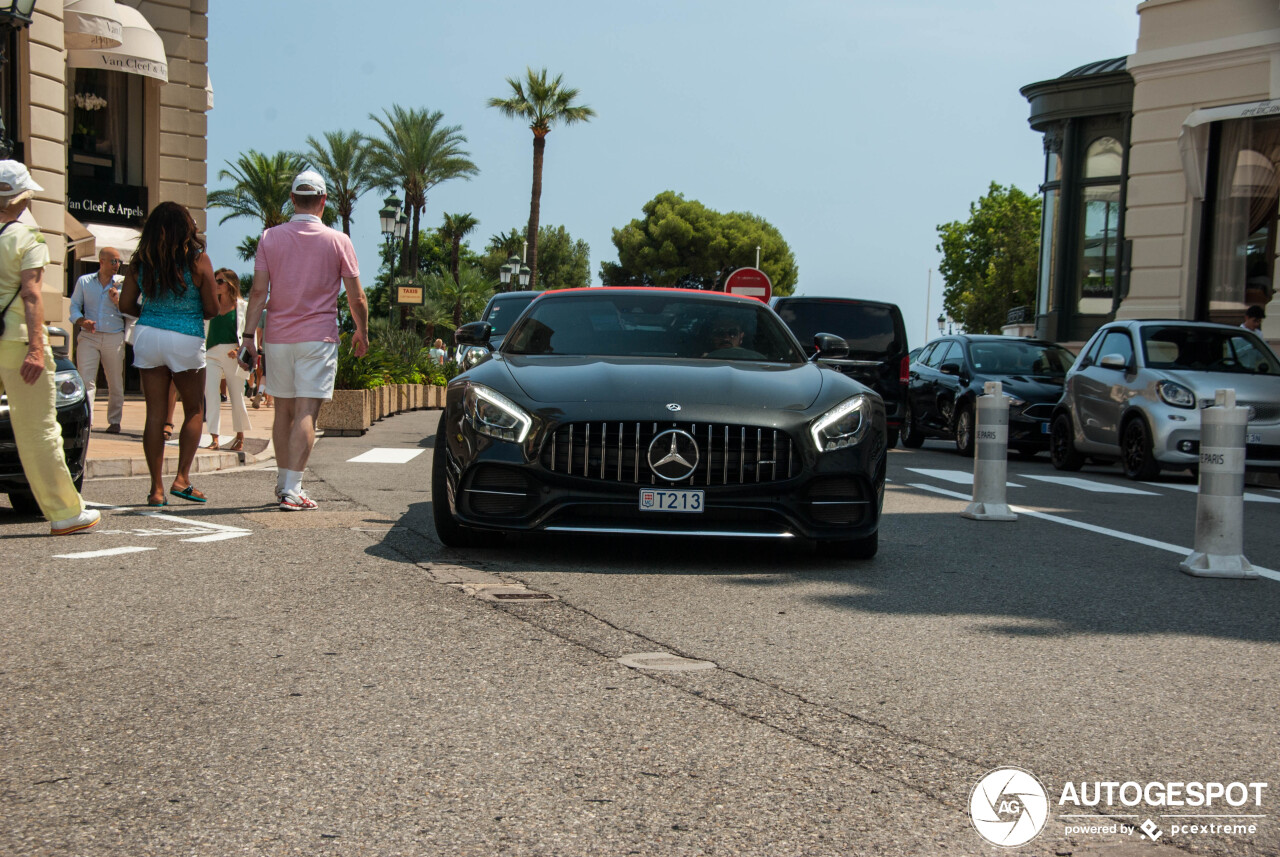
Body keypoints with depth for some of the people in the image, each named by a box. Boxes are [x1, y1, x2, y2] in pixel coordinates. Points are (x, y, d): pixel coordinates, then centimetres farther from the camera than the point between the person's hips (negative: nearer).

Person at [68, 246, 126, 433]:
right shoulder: (84, 281, 10)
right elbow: (74, 306, 10)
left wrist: (118, 301, -12)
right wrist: (81, 321, -9)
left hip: (114, 338, 0)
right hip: (88, 337, 0)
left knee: (115, 383, 6)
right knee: (86, 380, -11)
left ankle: (114, 421, 18)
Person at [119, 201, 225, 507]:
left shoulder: (140, 260, 1)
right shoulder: (198, 259, -8)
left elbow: (126, 304, 4)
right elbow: (212, 309, -6)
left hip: (147, 335, 3)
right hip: (186, 340, -3)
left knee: (155, 414, 5)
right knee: (194, 411, 13)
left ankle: (157, 489, 5)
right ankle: (182, 479, 4)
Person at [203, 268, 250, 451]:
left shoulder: (243, 307, 3)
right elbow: (204, 333, 18)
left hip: (234, 356, -2)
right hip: (212, 355, 2)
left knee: (237, 398, 6)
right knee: (210, 394, -13)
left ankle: (240, 437, 23)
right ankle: (214, 439, -15)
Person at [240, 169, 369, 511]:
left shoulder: (270, 237, 3)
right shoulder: (338, 241, -2)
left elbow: (258, 291, -1)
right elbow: (357, 298, 0)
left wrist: (249, 334, 2)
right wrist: (362, 332, 14)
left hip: (278, 337, 3)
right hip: (318, 337, -3)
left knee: (283, 412, 14)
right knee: (306, 413, -6)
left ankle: (284, 482, 23)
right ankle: (292, 490, -13)